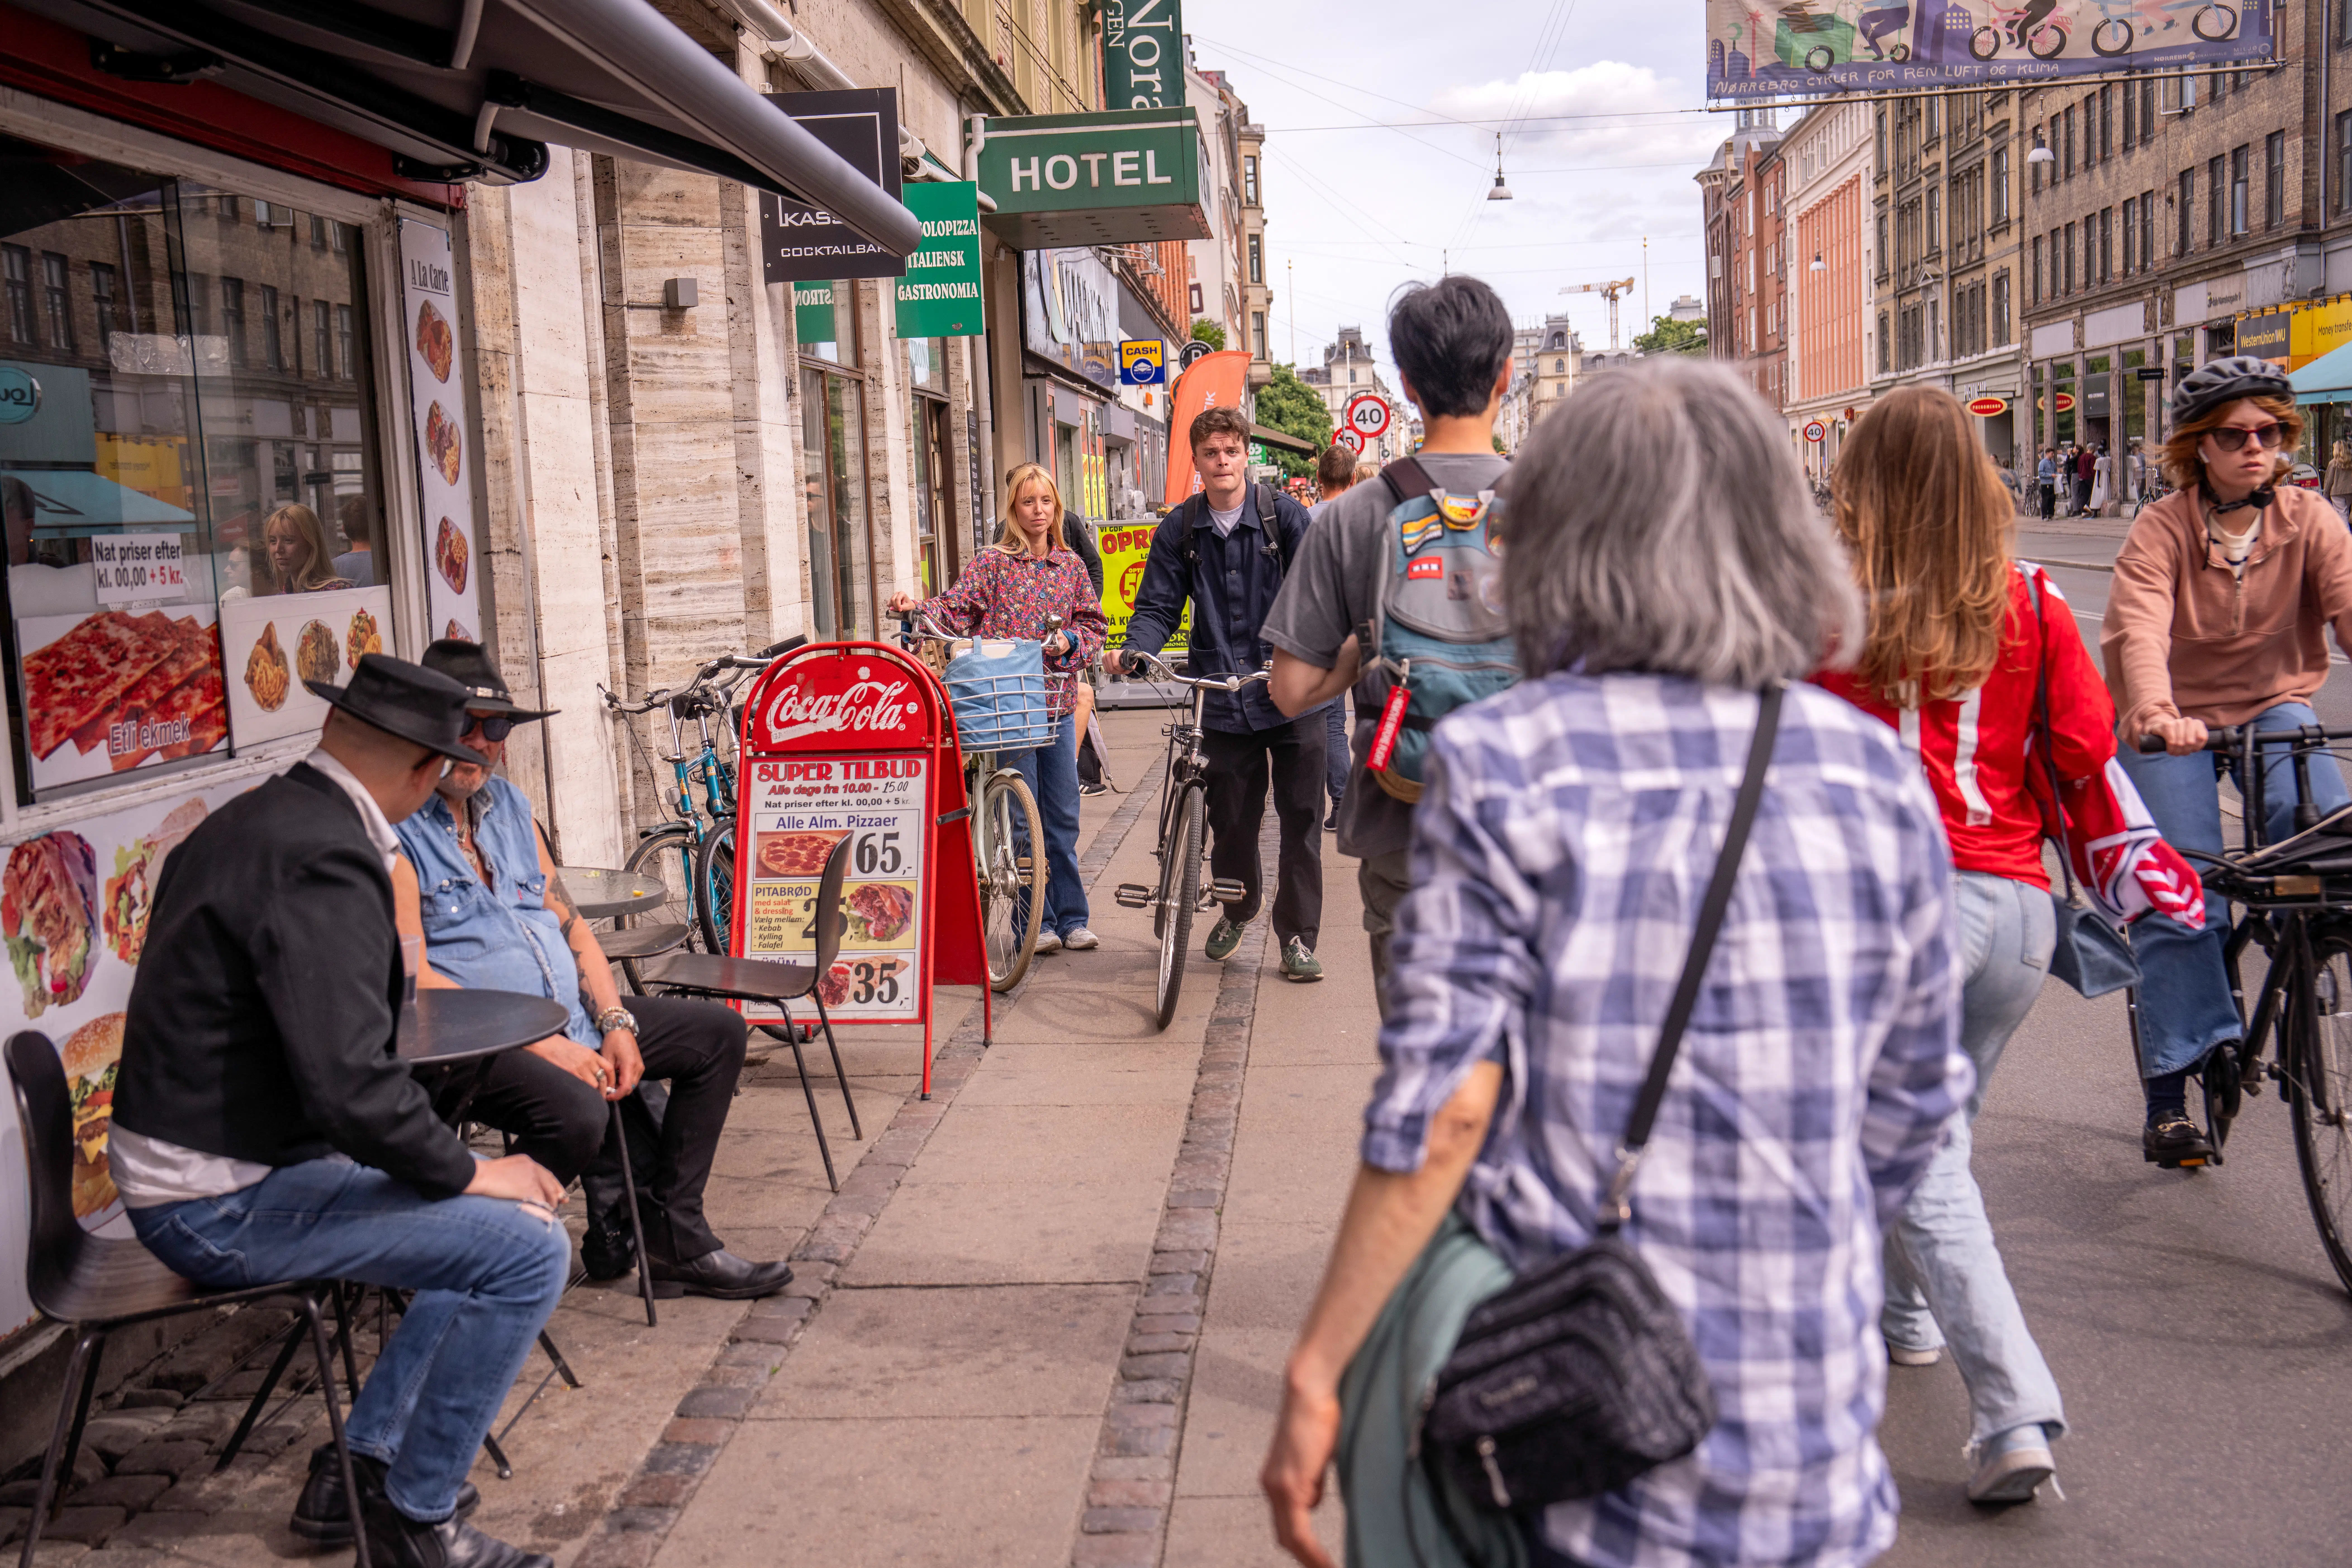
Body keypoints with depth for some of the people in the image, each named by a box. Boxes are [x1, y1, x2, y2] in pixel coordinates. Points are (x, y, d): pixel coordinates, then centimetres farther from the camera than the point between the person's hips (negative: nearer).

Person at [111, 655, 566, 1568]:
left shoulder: (251, 819, 9)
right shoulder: (324, 858, -24)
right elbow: (350, 1082, -31)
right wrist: (467, 1171, -16)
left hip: (198, 1162, 11)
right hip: (222, 1204, -11)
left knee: (499, 1215, 19)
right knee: (528, 1249, -17)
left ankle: (369, 1457, 22)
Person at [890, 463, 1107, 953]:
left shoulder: (1070, 564, 10)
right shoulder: (993, 563, -1)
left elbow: (1095, 623, 15)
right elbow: (956, 609, -9)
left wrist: (1070, 641, -4)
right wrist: (916, 607, -27)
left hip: (1058, 705, 4)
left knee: (1063, 818, 8)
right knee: (1022, 820, 0)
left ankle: (1071, 918, 18)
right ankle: (1037, 922, 9)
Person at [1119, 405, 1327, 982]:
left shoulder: (1285, 516, -1)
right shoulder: (1179, 531, 6)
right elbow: (1158, 606, 8)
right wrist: (1136, 649, -12)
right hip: (1224, 702, 2)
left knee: (1300, 820, 1)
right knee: (1231, 820, 10)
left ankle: (1298, 938, 13)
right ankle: (1239, 907, 38)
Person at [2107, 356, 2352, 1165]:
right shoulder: (2161, 529, -13)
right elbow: (2139, 628, -29)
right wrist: (2156, 711, -48)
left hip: (2274, 708, 3)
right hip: (2175, 723, -3)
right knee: (2180, 897, -10)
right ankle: (2168, 1096, -2)